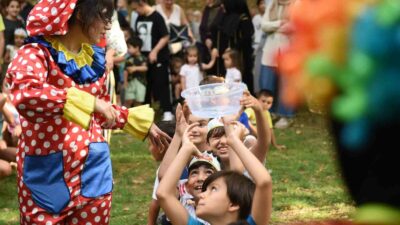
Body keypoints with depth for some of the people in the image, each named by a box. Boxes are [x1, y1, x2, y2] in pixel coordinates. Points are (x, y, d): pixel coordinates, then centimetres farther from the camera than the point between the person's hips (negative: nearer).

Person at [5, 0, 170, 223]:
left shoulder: (95, 58, 9)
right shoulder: (38, 53, -12)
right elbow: (24, 93, -35)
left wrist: (144, 123, 24)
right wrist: (89, 101, -34)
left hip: (93, 171, 6)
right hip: (48, 173, -6)